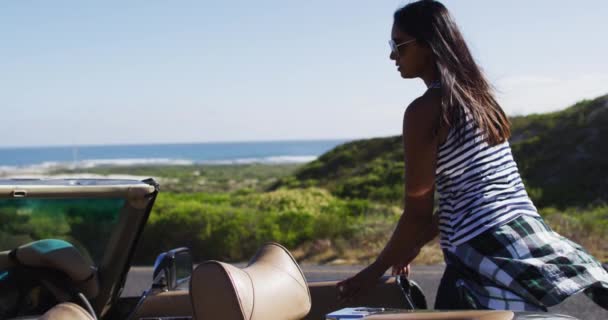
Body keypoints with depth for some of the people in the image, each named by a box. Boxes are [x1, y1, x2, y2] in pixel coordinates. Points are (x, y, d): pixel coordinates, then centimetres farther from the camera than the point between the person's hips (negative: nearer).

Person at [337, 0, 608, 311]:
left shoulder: (424, 110, -11)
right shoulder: (479, 98, 15)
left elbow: (417, 213, -9)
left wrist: (374, 272, 3)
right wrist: (414, 245, 28)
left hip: (485, 253, -9)